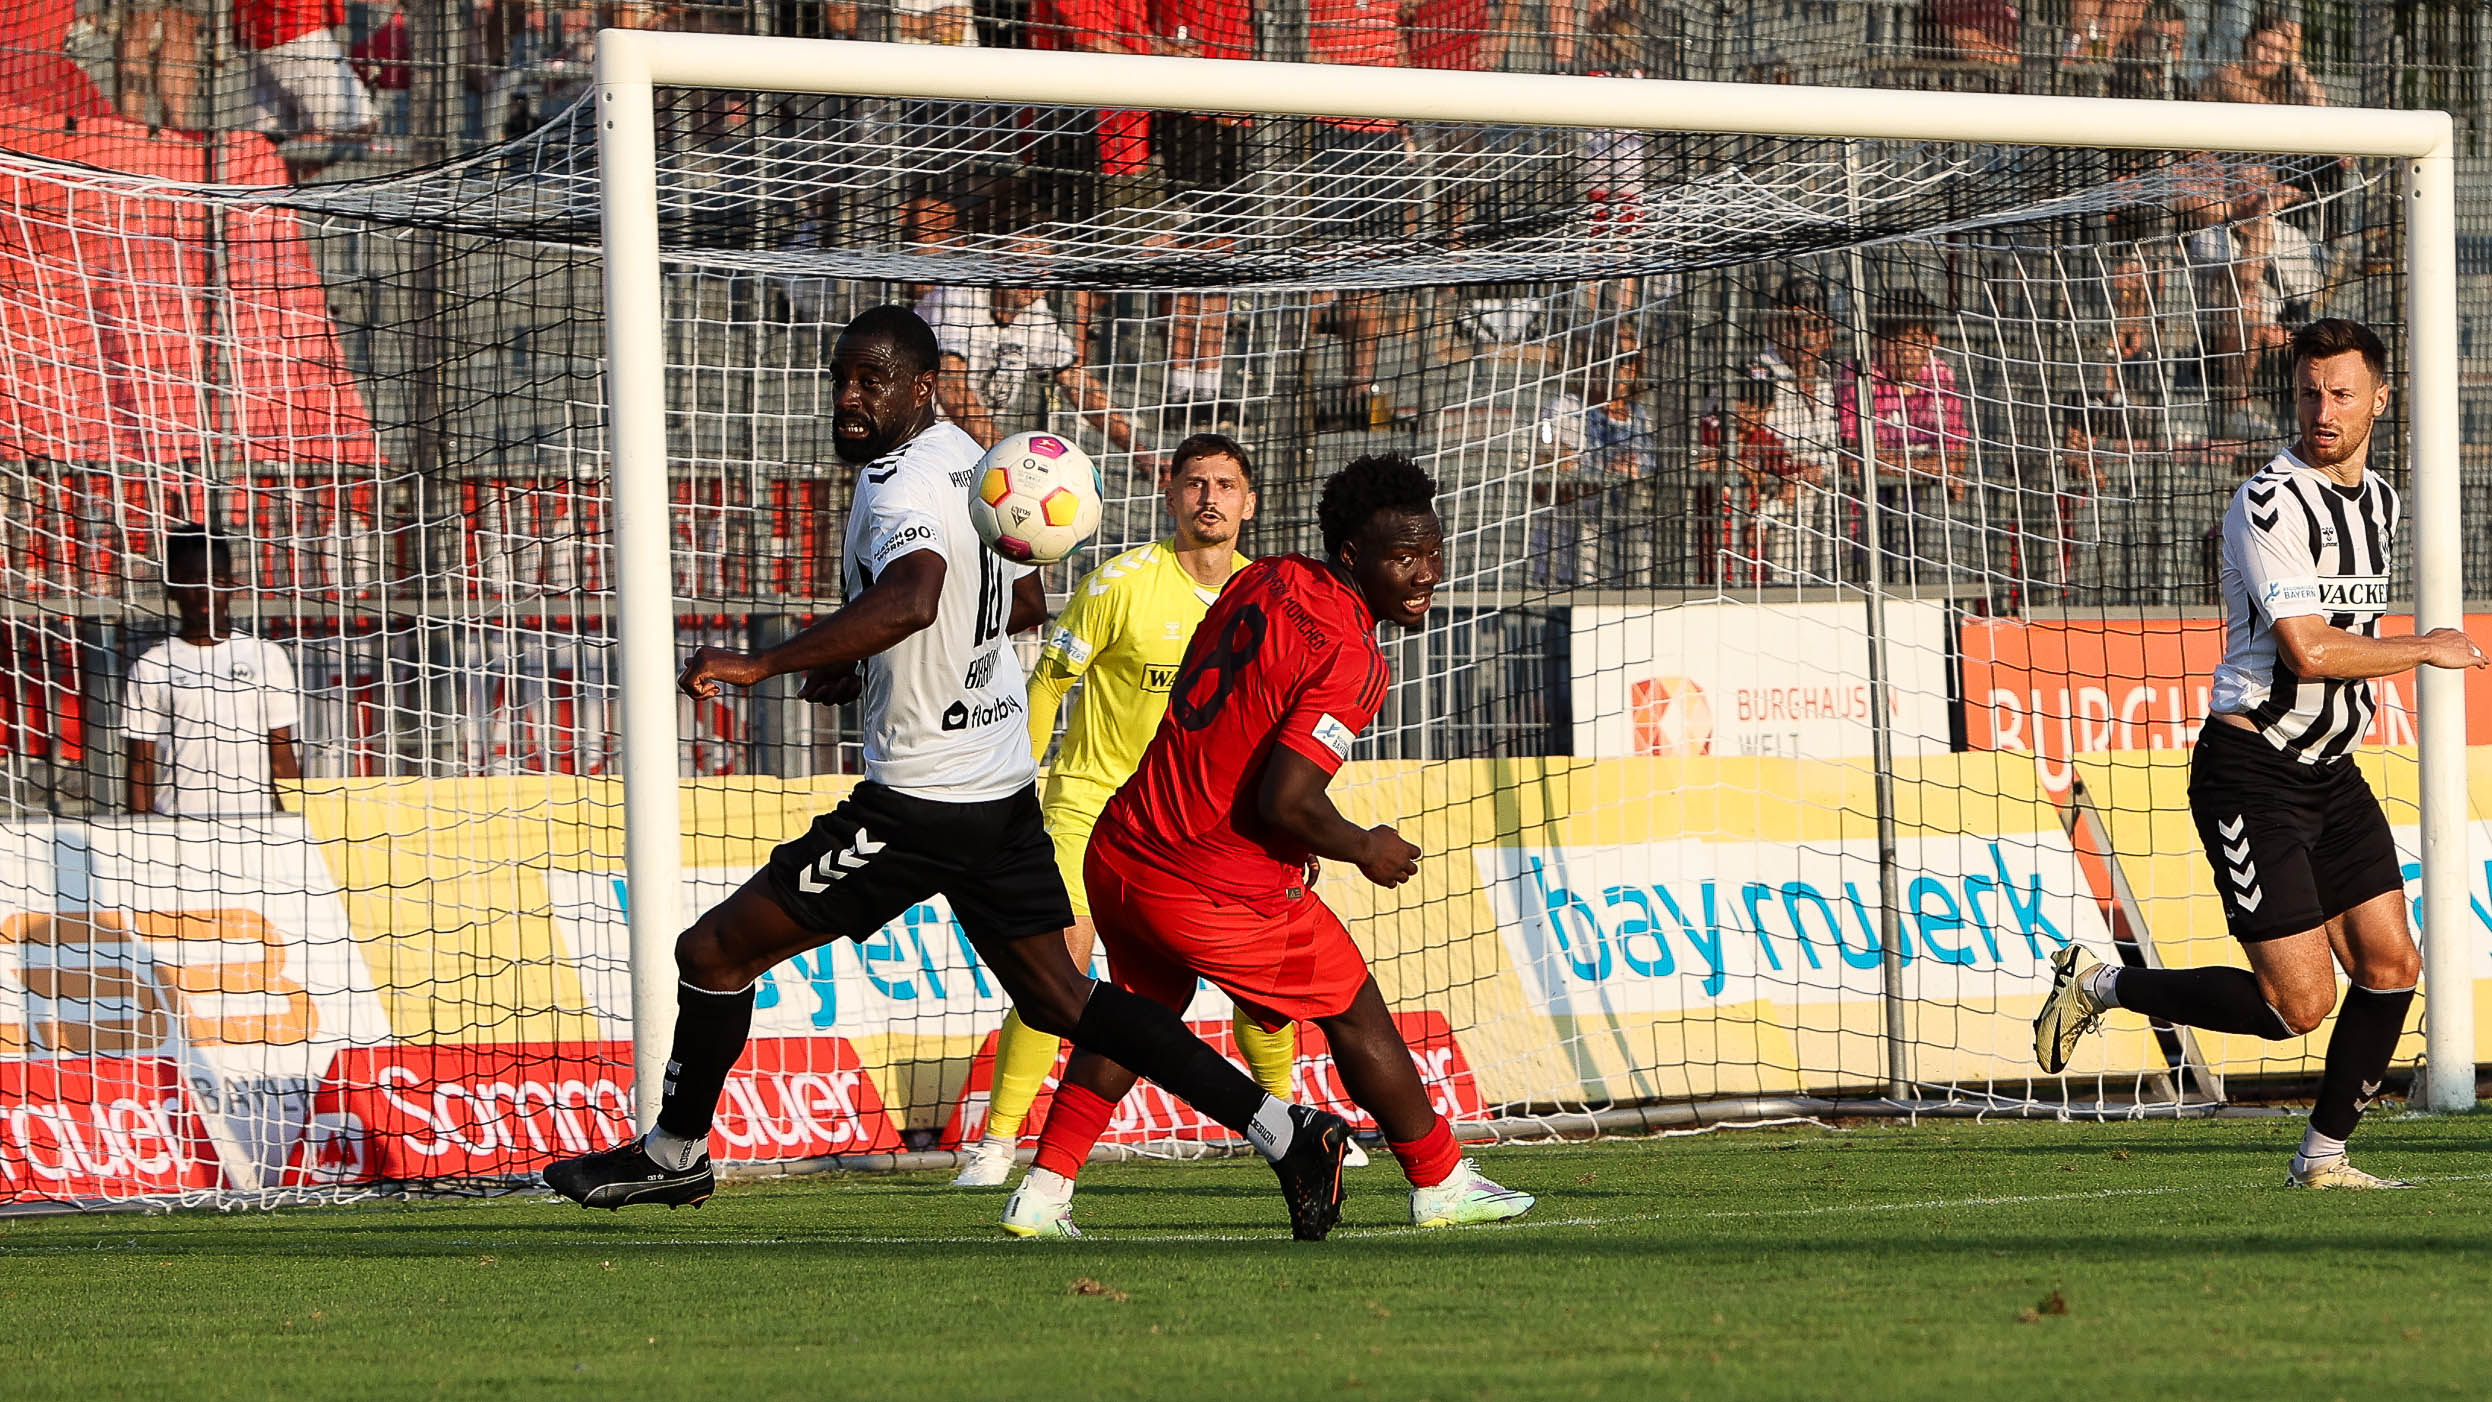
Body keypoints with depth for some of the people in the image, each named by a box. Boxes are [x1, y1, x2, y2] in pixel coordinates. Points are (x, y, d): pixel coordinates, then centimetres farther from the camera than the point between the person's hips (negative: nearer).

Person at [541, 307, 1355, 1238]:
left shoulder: (902, 491, -19)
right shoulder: (965, 457, 9)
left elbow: (909, 601, -42)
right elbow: (1027, 600, 24)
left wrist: (759, 665, -43)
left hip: (921, 804, -9)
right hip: (1005, 784, 9)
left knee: (715, 952, 4)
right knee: (1058, 998, 13)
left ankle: (672, 1154, 19)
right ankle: (1284, 1132, 4)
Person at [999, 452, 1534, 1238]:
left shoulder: (1263, 582, 6)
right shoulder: (1351, 660, -19)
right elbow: (1286, 801, -25)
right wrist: (1363, 848, -5)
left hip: (1118, 851, 7)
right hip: (1219, 888, -7)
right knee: (1355, 1015, 13)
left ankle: (1043, 1193, 24)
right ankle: (1441, 1186, 25)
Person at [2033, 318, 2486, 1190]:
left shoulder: (2378, 500, 12)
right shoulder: (2271, 505, -17)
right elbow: (2307, 650, -23)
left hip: (2330, 774, 8)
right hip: (2252, 776, -8)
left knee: (2390, 965, 0)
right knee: (2298, 1003, -11)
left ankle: (2324, 1154, 14)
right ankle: (2100, 986, 5)